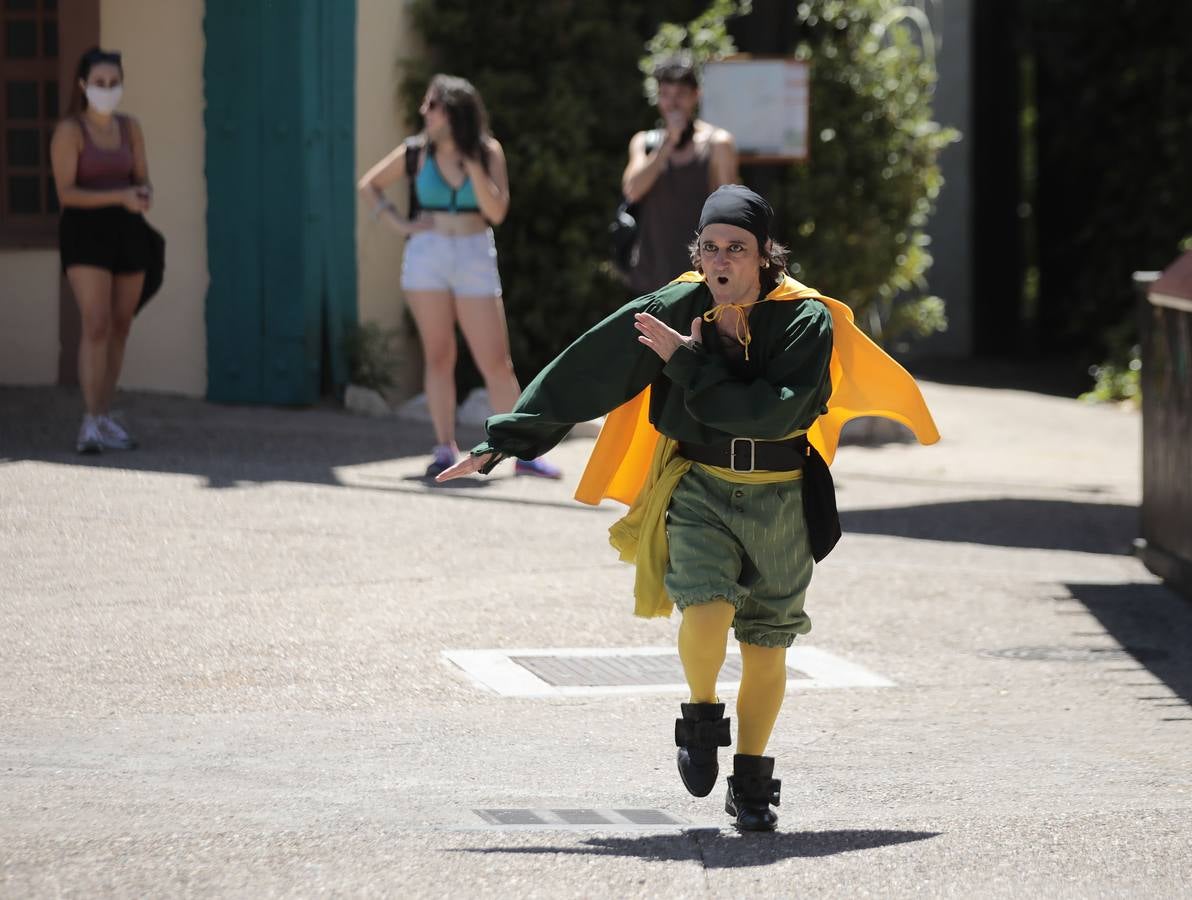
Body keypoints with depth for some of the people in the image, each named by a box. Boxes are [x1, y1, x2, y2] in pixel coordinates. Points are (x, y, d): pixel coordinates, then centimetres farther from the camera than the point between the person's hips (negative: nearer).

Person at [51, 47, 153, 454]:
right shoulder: (69, 131, -9)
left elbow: (143, 183, 11)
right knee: (96, 326, -18)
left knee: (119, 328, 10)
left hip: (128, 234, 6)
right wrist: (121, 197, -25)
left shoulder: (130, 129, 9)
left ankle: (104, 417, 23)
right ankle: (91, 425, -19)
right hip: (84, 235, -6)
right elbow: (66, 193, -15)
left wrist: (145, 196, -14)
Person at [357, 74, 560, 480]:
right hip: (427, 256, 1)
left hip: (476, 257, -1)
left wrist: (472, 165, -14)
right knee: (438, 355, 1)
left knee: (496, 362, -3)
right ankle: (445, 449, 5)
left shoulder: (487, 152, 1)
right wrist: (399, 224, 3)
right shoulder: (417, 152, 3)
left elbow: (496, 212, -7)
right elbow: (368, 185, 15)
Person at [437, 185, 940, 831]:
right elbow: (578, 375, -3)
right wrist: (501, 442, -1)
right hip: (698, 487, 0)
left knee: (765, 647, 9)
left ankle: (751, 783, 28)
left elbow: (776, 412, -24)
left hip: (779, 498, 0)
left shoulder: (806, 321, -12)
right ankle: (701, 716, 8)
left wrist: (690, 365, -25)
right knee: (707, 612, -23)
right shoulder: (672, 311, -8)